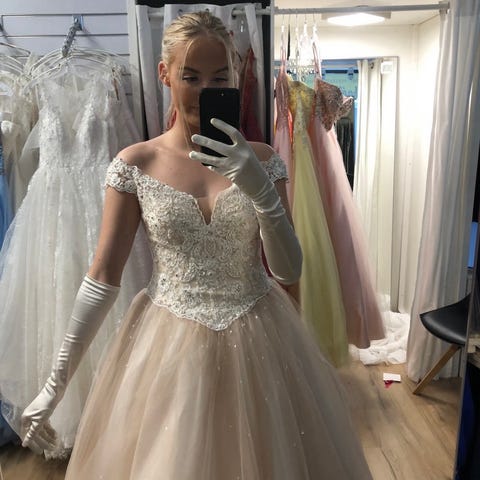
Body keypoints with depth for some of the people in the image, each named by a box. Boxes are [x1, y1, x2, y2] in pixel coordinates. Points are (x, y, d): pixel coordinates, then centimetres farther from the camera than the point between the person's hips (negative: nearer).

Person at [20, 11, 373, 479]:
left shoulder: (261, 159, -4)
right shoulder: (135, 163, -6)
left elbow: (289, 271, -8)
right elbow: (103, 275, -4)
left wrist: (259, 190, -23)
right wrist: (56, 379, -1)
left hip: (257, 343, 1)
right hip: (168, 344, 0)